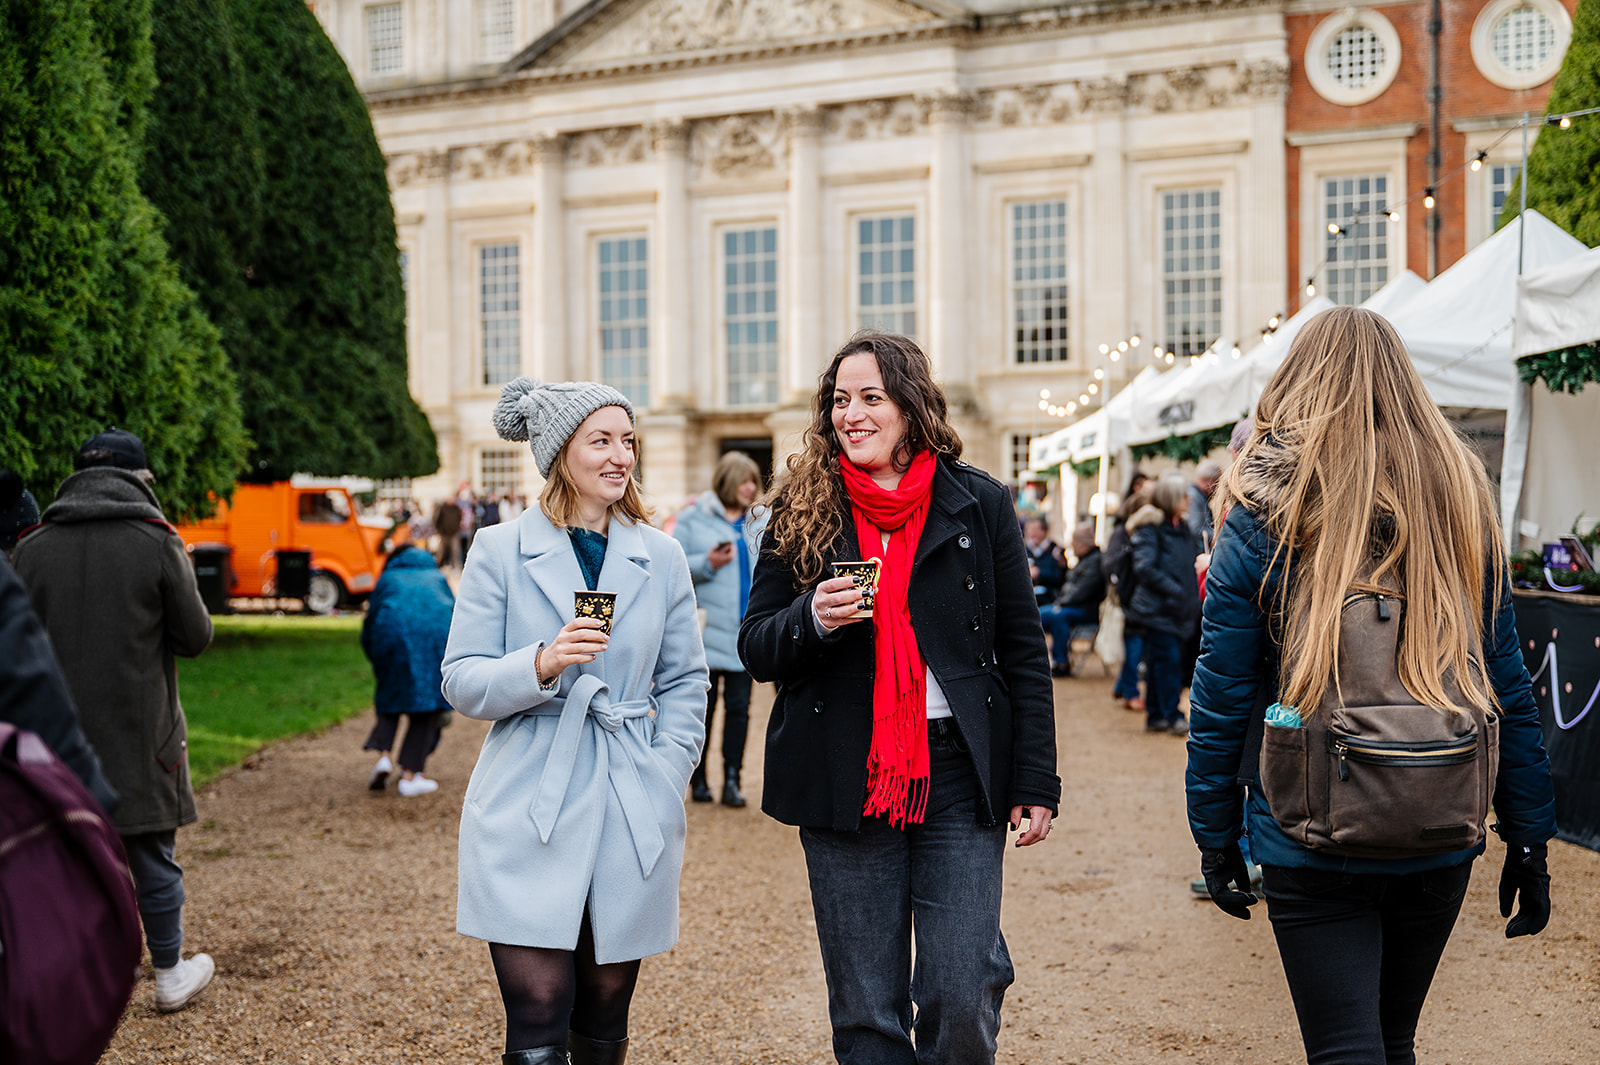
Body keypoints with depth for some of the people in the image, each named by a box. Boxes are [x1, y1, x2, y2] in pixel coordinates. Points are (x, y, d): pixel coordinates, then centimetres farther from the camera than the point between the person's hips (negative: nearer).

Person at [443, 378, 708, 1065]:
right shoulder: (501, 550, 1)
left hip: (631, 822, 3)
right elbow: (462, 683, -1)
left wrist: (663, 784, 3)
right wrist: (542, 664, -19)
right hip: (527, 817, -3)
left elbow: (685, 684, 14)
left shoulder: (661, 557, 8)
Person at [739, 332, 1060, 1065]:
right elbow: (755, 650, 6)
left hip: (958, 776, -1)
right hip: (845, 779, 1)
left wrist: (1035, 782, -1)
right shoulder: (801, 510, 5)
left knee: (962, 1002, -3)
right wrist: (812, 619, -16)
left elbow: (1023, 652, 5)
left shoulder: (979, 504, 3)